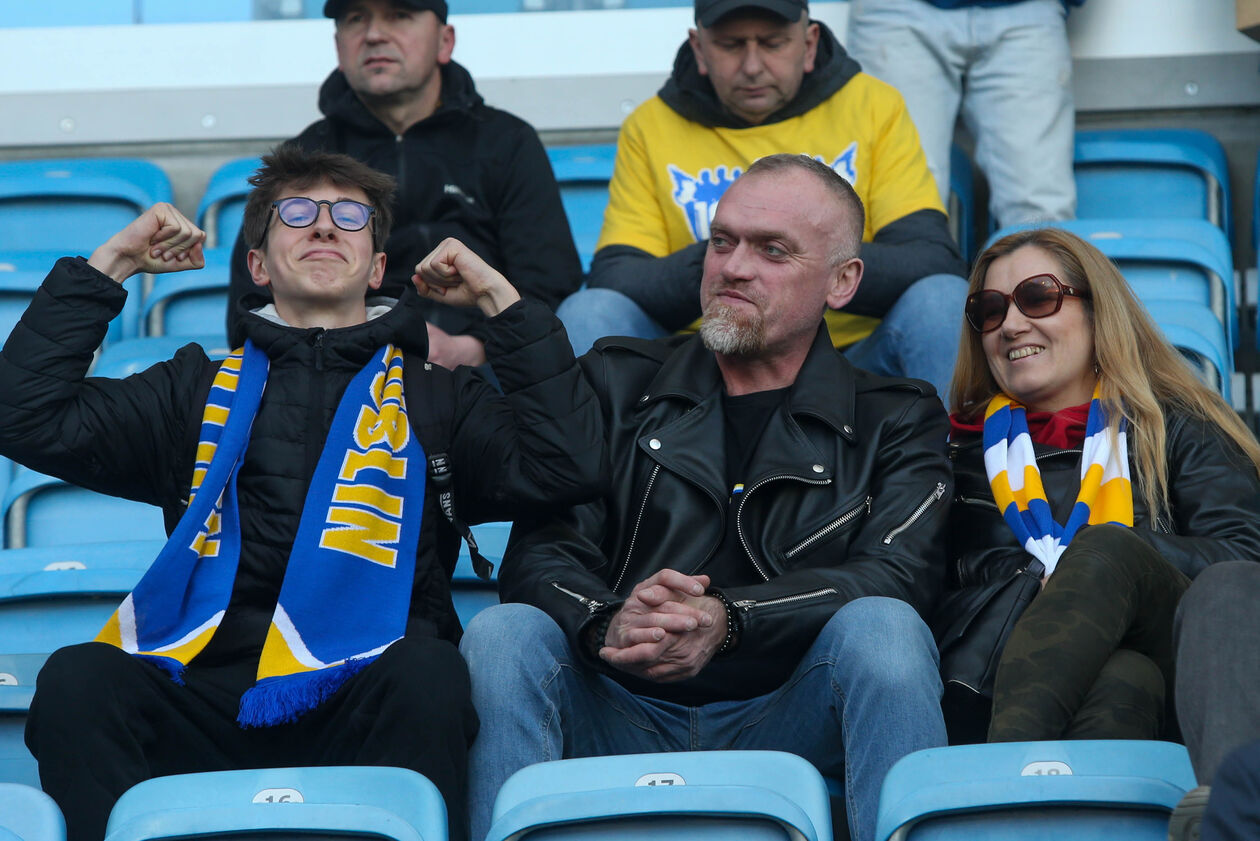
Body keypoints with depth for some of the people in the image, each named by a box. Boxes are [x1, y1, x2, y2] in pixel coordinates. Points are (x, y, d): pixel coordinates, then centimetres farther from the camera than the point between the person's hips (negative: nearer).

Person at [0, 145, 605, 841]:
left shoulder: (433, 400, 25)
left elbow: (568, 465, 9)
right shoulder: (200, 391, 27)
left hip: (361, 702, -1)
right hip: (207, 697, 1)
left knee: (427, 670, -36)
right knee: (77, 676, -29)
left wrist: (500, 299, 14)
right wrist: (110, 264, 19)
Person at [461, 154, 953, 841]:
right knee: (502, 636, -26)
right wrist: (607, 623, -22)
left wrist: (727, 619, -24)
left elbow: (897, 574, -7)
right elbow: (538, 557, 4)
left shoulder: (895, 420, 13)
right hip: (621, 719, 1)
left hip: (783, 725, -1)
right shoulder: (617, 385, 16)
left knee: (883, 627, -30)